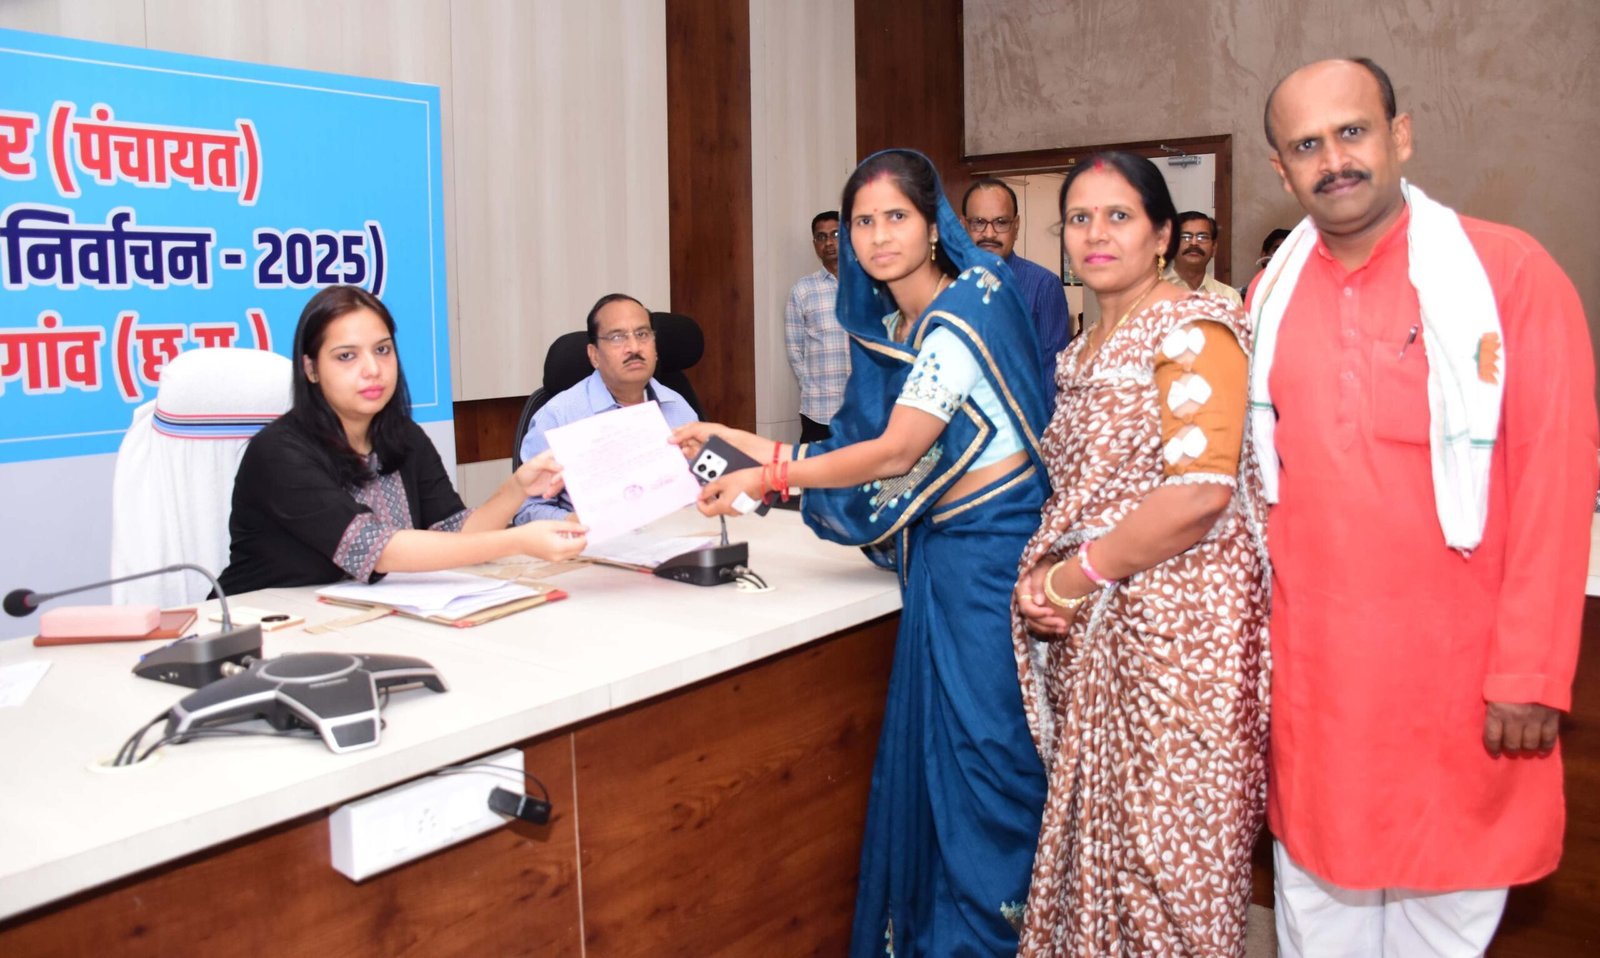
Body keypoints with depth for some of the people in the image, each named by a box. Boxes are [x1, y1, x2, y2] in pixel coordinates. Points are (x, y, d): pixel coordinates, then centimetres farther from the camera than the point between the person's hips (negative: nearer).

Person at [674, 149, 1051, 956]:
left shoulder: (966, 308, -13)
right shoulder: (888, 327, 12)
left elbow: (896, 452, -18)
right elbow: (862, 451, 10)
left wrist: (768, 477, -15)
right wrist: (737, 443, 7)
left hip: (992, 548, -8)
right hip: (938, 551, 8)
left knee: (985, 748, 1)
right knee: (928, 748, 12)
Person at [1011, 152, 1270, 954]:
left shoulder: (1193, 330, -11)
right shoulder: (1083, 352, 15)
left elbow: (1202, 490, -22)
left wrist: (1077, 576, -15)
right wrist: (1047, 583, 2)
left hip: (1177, 615, -8)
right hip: (1094, 629, 8)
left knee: (1166, 836, 2)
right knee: (1097, 822, 15)